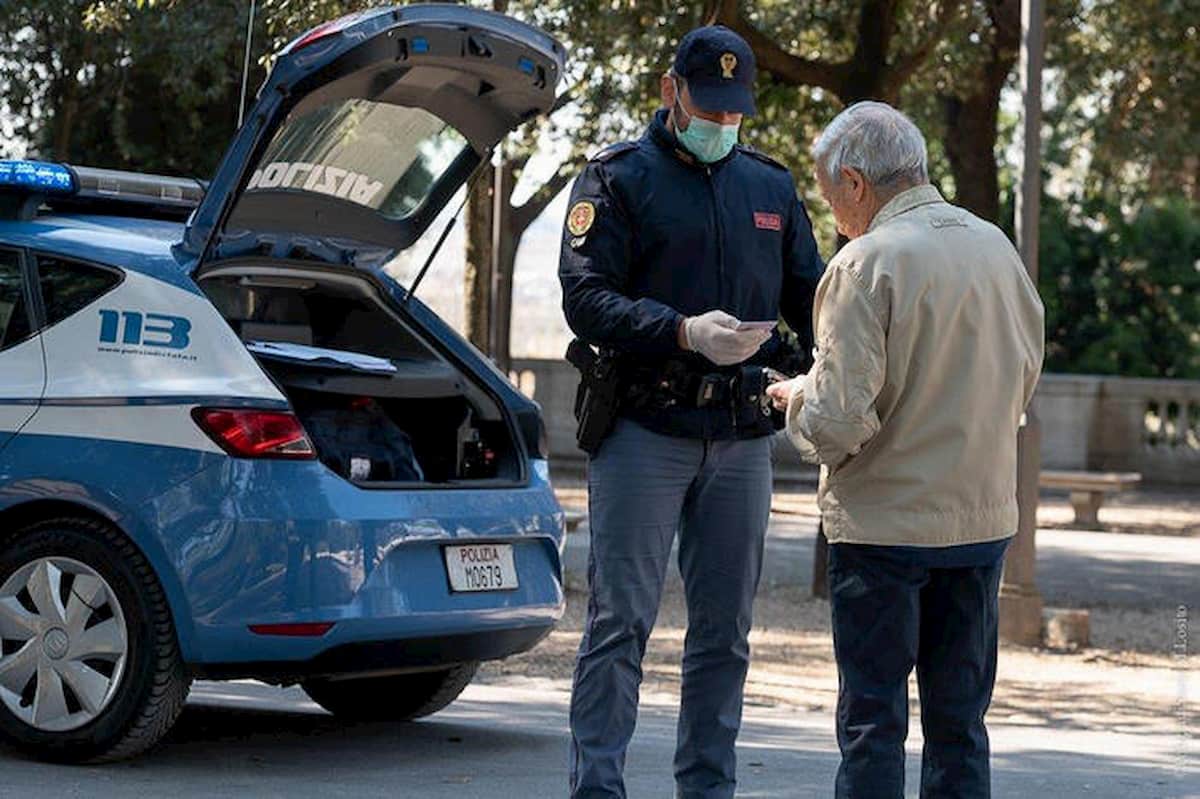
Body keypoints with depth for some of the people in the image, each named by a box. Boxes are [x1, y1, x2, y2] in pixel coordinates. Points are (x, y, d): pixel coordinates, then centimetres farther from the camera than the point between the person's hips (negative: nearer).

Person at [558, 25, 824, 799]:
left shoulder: (772, 186, 14)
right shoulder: (618, 178, -1)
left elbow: (810, 294, 16)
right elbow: (585, 296, -11)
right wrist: (684, 333, -24)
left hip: (743, 439, 5)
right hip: (645, 431, -5)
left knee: (725, 630, 9)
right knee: (621, 620, -5)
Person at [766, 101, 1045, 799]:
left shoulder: (868, 263, -15)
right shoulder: (998, 248, 5)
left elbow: (841, 421, -19)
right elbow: (1023, 383, 16)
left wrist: (798, 399, 1)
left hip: (885, 526, -6)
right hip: (984, 520, 6)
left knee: (873, 722, 2)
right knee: (960, 721, 12)